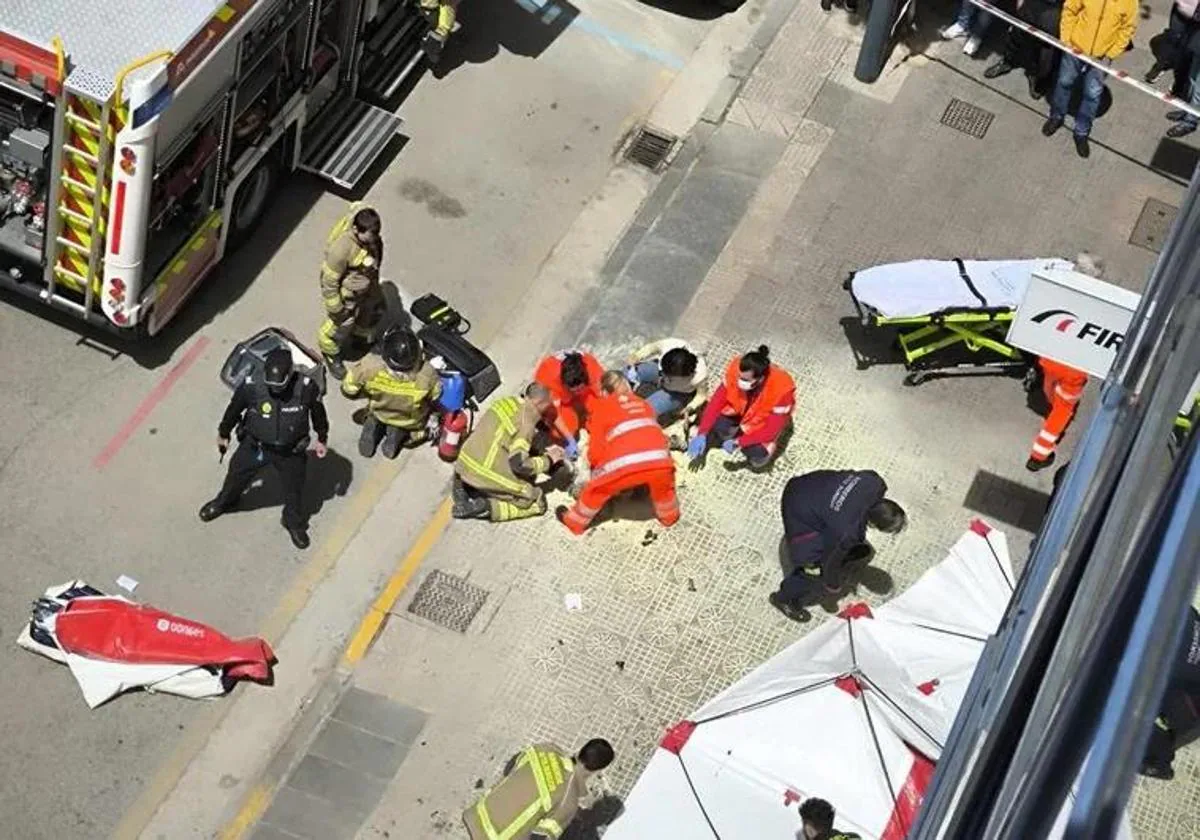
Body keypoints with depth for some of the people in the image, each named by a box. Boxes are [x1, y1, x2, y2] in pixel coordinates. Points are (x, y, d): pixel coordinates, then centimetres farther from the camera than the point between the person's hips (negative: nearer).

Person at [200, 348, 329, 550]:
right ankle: (224, 502, 60)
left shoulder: (306, 388, -30)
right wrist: (223, 433, 7)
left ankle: (295, 524, 52)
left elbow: (318, 412, -9)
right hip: (255, 445, 1)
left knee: (294, 489, 21)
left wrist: (322, 439, 5)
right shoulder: (251, 386, -30)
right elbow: (234, 409, -9)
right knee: (236, 475, 25)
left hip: (291, 451, 0)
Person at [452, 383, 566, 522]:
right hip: (486, 476, -8)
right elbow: (518, 464, -18)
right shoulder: (526, 422, -13)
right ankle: (486, 507, -9)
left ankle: (465, 487, 11)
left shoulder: (506, 402, 9)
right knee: (537, 502, 6)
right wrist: (548, 460, -2)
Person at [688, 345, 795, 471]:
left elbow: (773, 429, -31)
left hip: (763, 422, -3)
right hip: (738, 411, 3)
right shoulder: (736, 368, -29)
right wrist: (702, 434, -31)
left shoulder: (782, 389, -37)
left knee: (756, 455, -26)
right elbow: (716, 401, -22)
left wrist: (738, 442, -37)